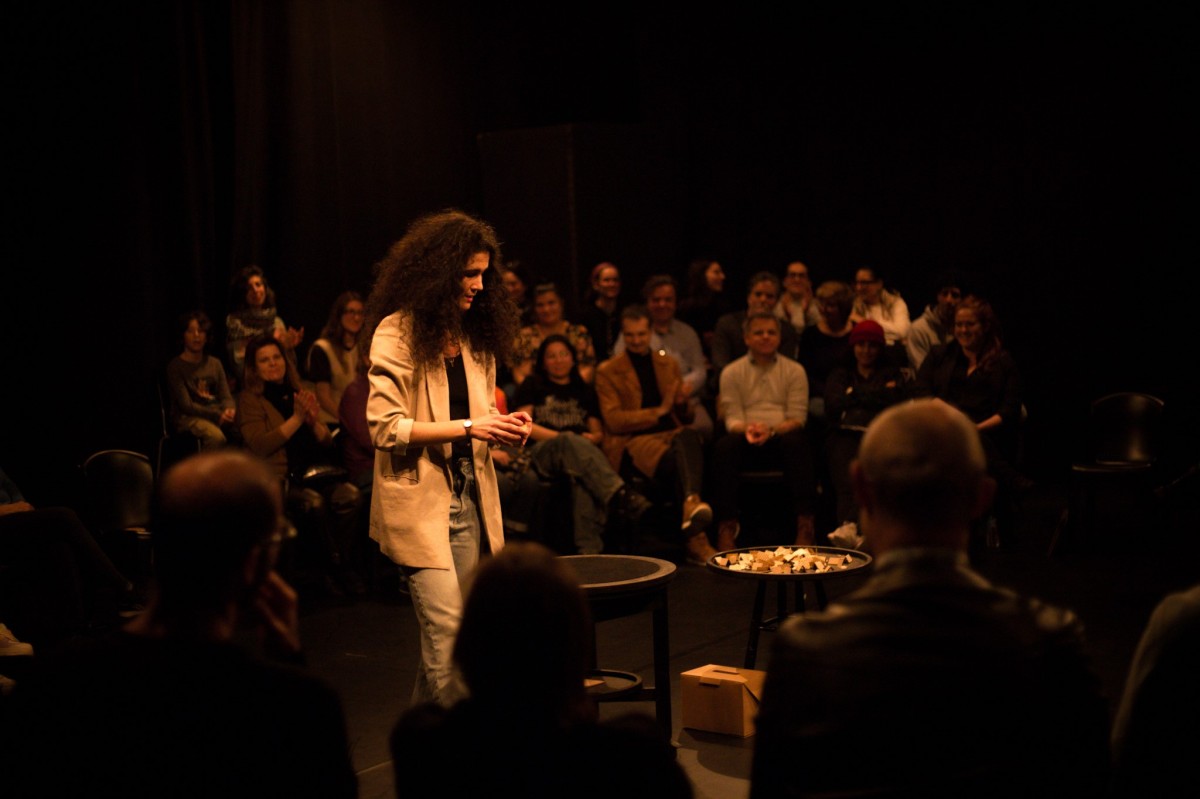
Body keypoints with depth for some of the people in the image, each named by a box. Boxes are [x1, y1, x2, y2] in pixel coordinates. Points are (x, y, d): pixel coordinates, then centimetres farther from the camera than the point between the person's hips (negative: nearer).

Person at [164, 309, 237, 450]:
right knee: (216, 436, -37)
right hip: (188, 418, -5)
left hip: (217, 413, 5)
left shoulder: (215, 363, 18)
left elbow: (226, 397, 10)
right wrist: (217, 415, -20)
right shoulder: (175, 366, 1)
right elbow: (186, 405, -8)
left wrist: (229, 411, -15)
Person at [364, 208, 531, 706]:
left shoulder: (474, 333, 14)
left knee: (443, 631, 8)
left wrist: (502, 426, 1)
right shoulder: (398, 332, -8)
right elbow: (384, 426, -15)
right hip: (420, 501, -7)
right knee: (446, 631, -12)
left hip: (469, 500, 7)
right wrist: (468, 427, -19)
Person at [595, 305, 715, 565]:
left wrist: (682, 403, -2)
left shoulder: (669, 365, 24)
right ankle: (695, 536, -48)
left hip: (673, 433, 3)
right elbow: (613, 420, -1)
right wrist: (658, 411, -10)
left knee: (689, 436, -38)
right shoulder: (608, 372, 11)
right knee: (679, 459, -38)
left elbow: (687, 419, 23)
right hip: (635, 440, -3)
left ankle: (691, 504, -58)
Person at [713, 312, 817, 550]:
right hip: (747, 443, 0)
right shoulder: (731, 373, 11)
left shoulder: (794, 371, 10)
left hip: (781, 441, 0)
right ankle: (726, 525, -33)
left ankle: (805, 524, -36)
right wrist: (746, 430, -20)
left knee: (796, 440, -36)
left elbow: (797, 417, 1)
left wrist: (771, 430, -19)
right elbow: (732, 417, 4)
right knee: (724, 446, -33)